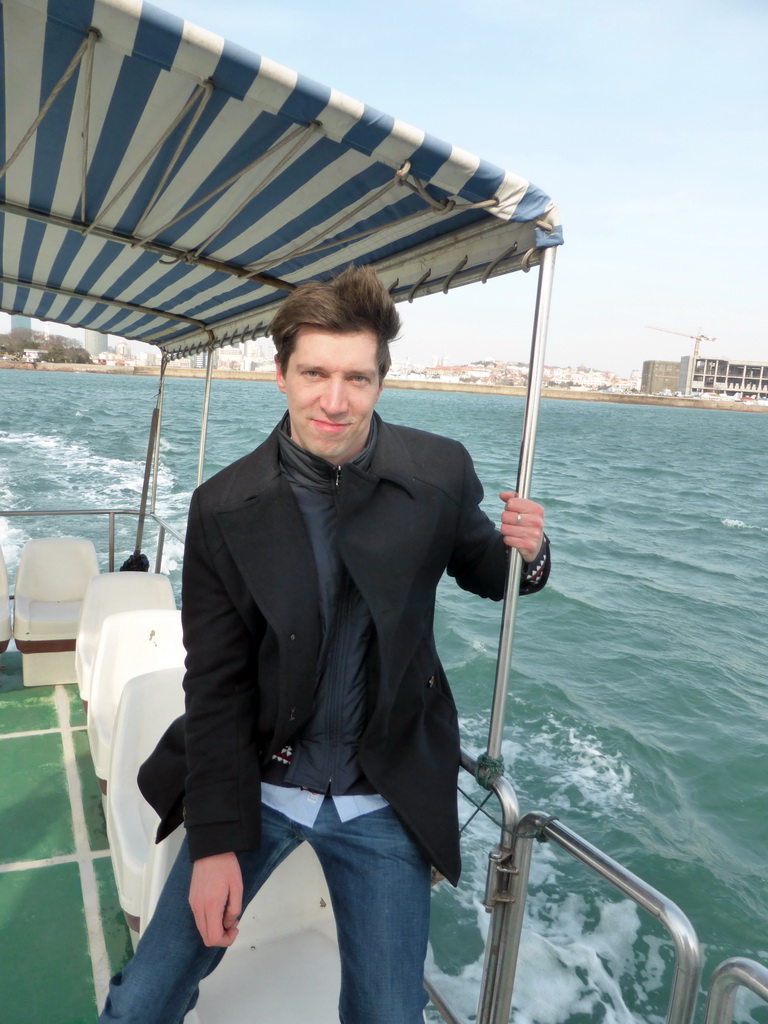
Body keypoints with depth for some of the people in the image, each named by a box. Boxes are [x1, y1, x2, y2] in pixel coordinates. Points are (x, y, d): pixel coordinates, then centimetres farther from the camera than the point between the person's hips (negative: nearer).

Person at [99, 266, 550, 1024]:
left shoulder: (439, 472, -12)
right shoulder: (225, 507, -13)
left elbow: (476, 569, 6)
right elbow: (215, 685, -8)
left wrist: (523, 554, -18)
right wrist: (215, 842, -7)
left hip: (384, 803, 1)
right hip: (255, 785, 0)